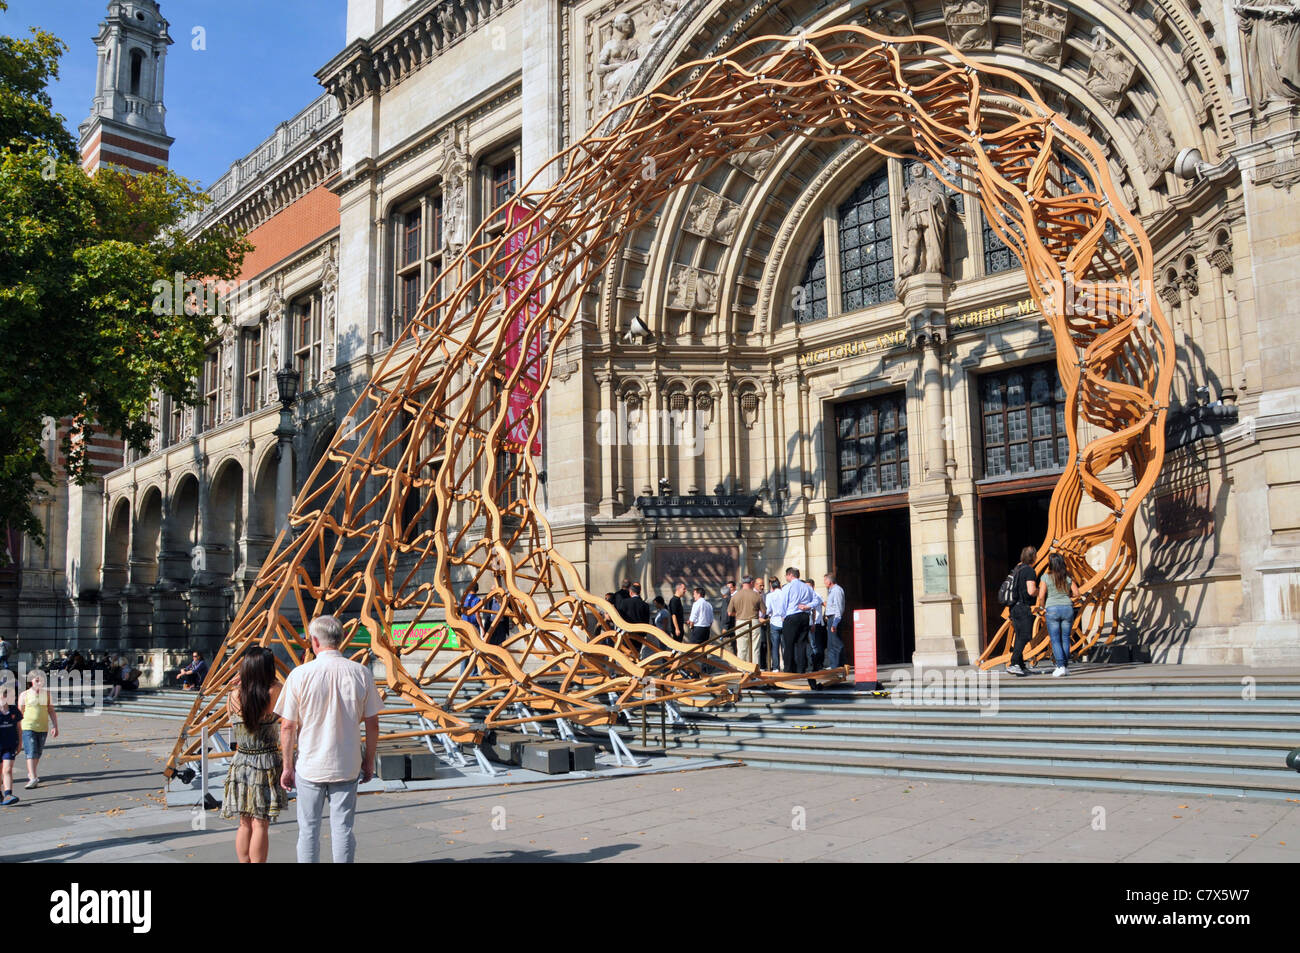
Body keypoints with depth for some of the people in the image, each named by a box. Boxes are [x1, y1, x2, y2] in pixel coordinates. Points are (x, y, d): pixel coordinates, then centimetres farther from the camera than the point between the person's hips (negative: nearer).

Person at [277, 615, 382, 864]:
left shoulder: (300, 675, -9)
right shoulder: (361, 673, -5)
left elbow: (287, 726, -6)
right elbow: (372, 724, 0)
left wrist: (287, 766, 4)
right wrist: (369, 760, 12)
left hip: (309, 766, -1)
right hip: (347, 766, 1)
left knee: (308, 829, 11)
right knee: (343, 829, 9)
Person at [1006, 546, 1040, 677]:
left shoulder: (1017, 568, 14)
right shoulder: (1029, 570, -12)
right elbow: (1031, 591, -20)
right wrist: (1040, 590, -3)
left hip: (1015, 607, 9)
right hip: (1023, 608, -9)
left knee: (1019, 637, 15)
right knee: (1024, 637, -10)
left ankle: (1021, 665, 21)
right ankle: (1013, 664, -19)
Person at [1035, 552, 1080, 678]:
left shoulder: (1046, 577, -5)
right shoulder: (1068, 577, 4)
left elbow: (1041, 596, -8)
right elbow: (1076, 594, 2)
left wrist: (1042, 607, 10)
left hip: (1052, 609, -3)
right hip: (1067, 608, 3)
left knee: (1055, 640, 1)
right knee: (1065, 638, 11)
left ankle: (1060, 666, -9)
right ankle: (1066, 666, 14)